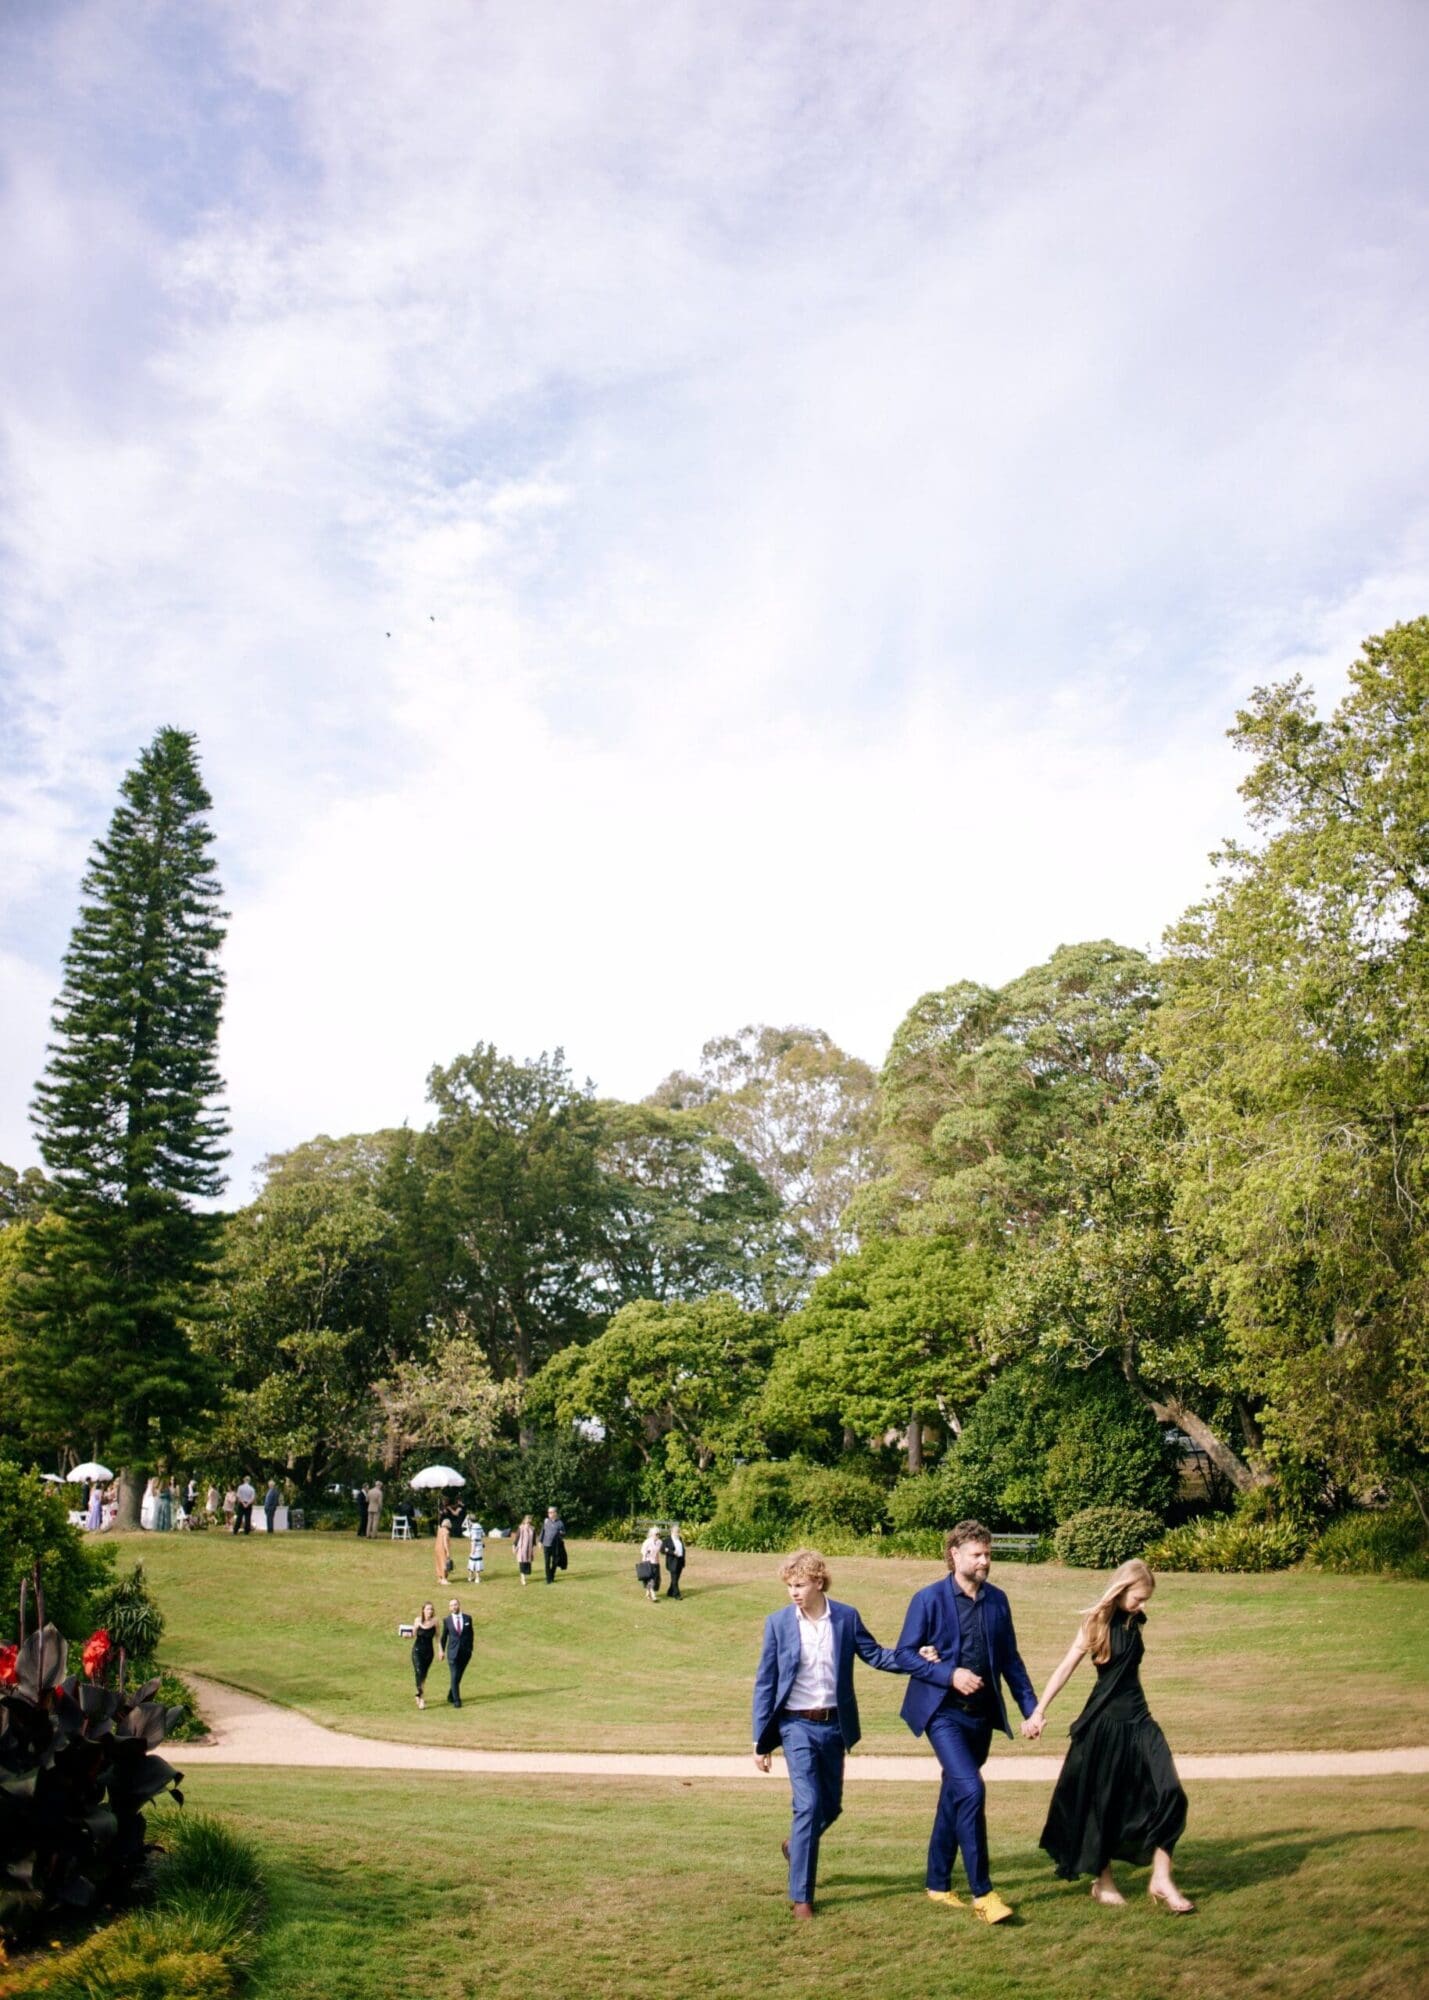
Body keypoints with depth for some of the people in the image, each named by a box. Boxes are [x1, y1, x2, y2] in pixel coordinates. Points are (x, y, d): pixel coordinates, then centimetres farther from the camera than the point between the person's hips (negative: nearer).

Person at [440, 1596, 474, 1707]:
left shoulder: (467, 1618, 2)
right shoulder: (447, 1620, -2)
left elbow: (471, 1634, 10)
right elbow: (444, 1636, 8)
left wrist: (470, 1648, 7)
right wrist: (442, 1650, 12)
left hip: (465, 1652, 2)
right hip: (453, 1652, -2)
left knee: (459, 1676, 10)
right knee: (454, 1676, -8)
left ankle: (451, 1696, 29)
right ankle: (456, 1700, -3)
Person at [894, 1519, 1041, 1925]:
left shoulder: (996, 1600, 7)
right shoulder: (929, 1599, -7)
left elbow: (1010, 1659, 13)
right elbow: (904, 1654, -6)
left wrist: (1030, 1708, 6)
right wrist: (950, 1673, -17)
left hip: (981, 1713, 5)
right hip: (943, 1711, -5)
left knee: (954, 1795, 14)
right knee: (970, 1789, -18)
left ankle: (938, 1883, 28)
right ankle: (982, 1892, -9)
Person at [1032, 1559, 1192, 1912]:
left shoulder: (1134, 1622, 5)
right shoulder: (1097, 1623, -10)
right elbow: (1067, 1667, -10)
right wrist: (1040, 1709, -12)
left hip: (1137, 1718, 6)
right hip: (1104, 1722, -5)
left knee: (1167, 1794, -7)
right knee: (1101, 1802, 6)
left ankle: (1160, 1879, 0)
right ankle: (1102, 1882, 21)